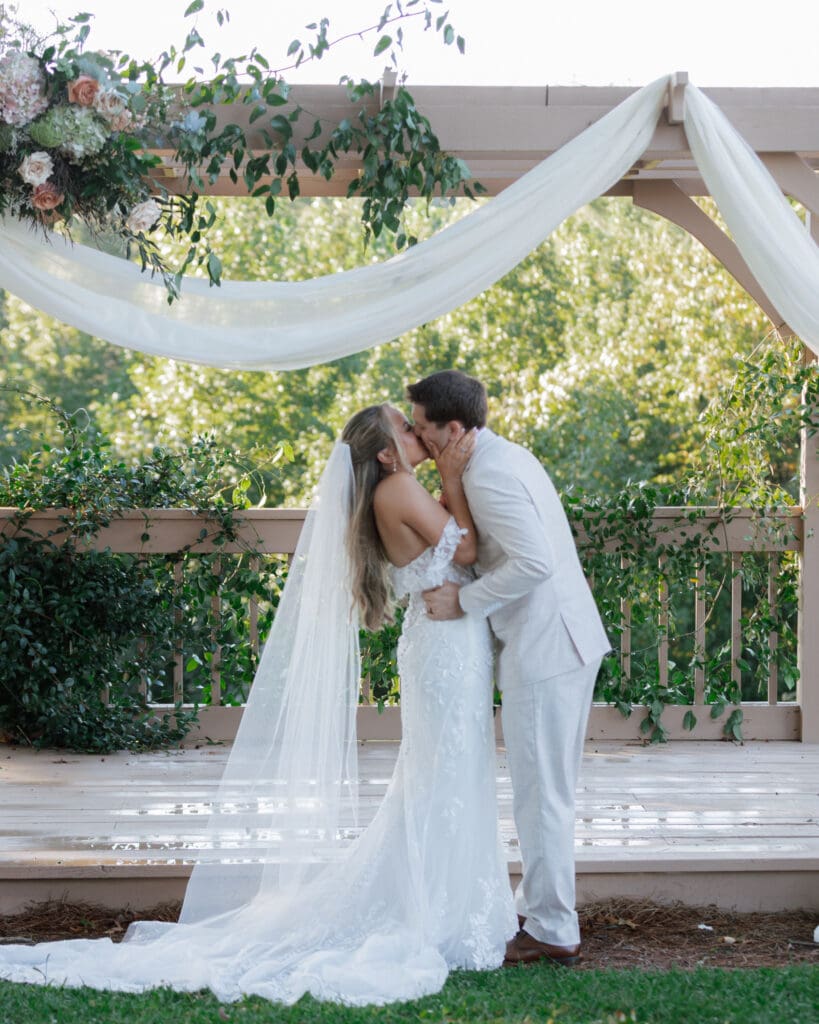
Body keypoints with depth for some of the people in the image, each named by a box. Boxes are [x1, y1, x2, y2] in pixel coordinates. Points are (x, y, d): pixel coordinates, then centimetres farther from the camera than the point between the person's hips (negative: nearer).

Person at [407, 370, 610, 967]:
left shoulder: (489, 476, -18)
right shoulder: (507, 456, 14)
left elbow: (534, 562, -27)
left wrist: (464, 602, -18)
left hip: (545, 649, -11)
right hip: (566, 643, 11)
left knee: (541, 795, -2)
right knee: (546, 790, 19)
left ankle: (553, 934, 5)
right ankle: (540, 910, 29)